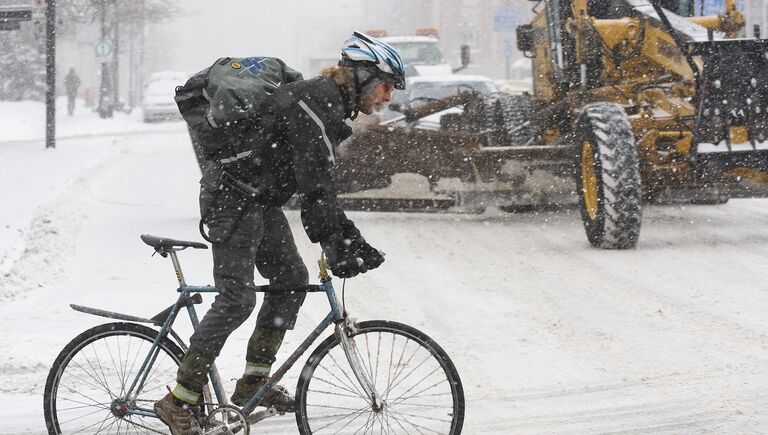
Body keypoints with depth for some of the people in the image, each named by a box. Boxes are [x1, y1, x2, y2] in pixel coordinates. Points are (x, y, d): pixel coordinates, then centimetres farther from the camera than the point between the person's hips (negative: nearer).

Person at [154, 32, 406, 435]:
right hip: (233, 194, -10)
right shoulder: (317, 99, -17)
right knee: (237, 299, -14)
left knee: (292, 278, 11)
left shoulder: (334, 106, 15)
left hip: (261, 200, 10)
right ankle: (180, 401, -11)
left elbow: (321, 187, 17)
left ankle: (254, 380, 16)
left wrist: (352, 240, 9)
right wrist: (334, 245, -22)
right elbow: (315, 182, -23)